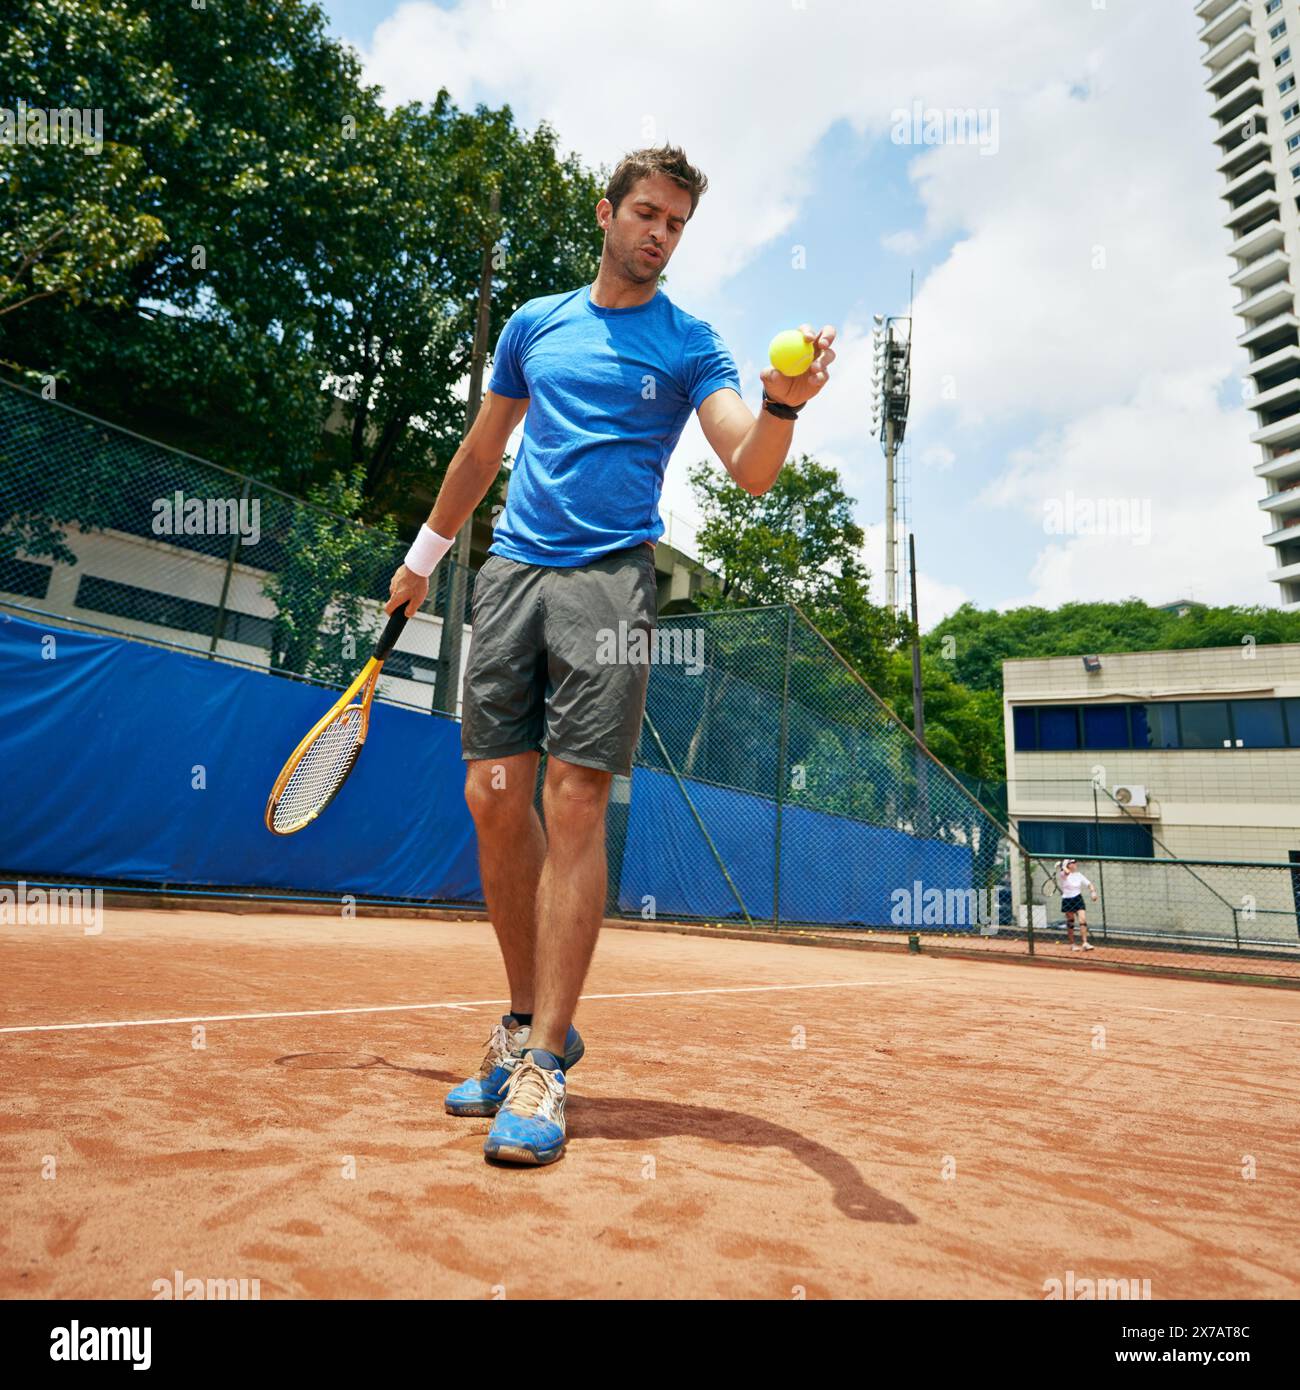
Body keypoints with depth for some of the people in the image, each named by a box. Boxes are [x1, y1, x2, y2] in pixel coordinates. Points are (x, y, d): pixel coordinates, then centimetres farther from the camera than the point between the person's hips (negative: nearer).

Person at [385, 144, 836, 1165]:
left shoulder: (689, 343, 10)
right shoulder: (535, 323, 20)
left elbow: (751, 470, -5)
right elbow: (483, 449, 27)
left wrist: (784, 401, -26)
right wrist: (423, 556, 29)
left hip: (609, 579, -4)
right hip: (512, 572, 4)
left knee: (575, 805, -12)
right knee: (495, 796, -2)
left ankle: (543, 1064, -3)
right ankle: (530, 1019, 15)